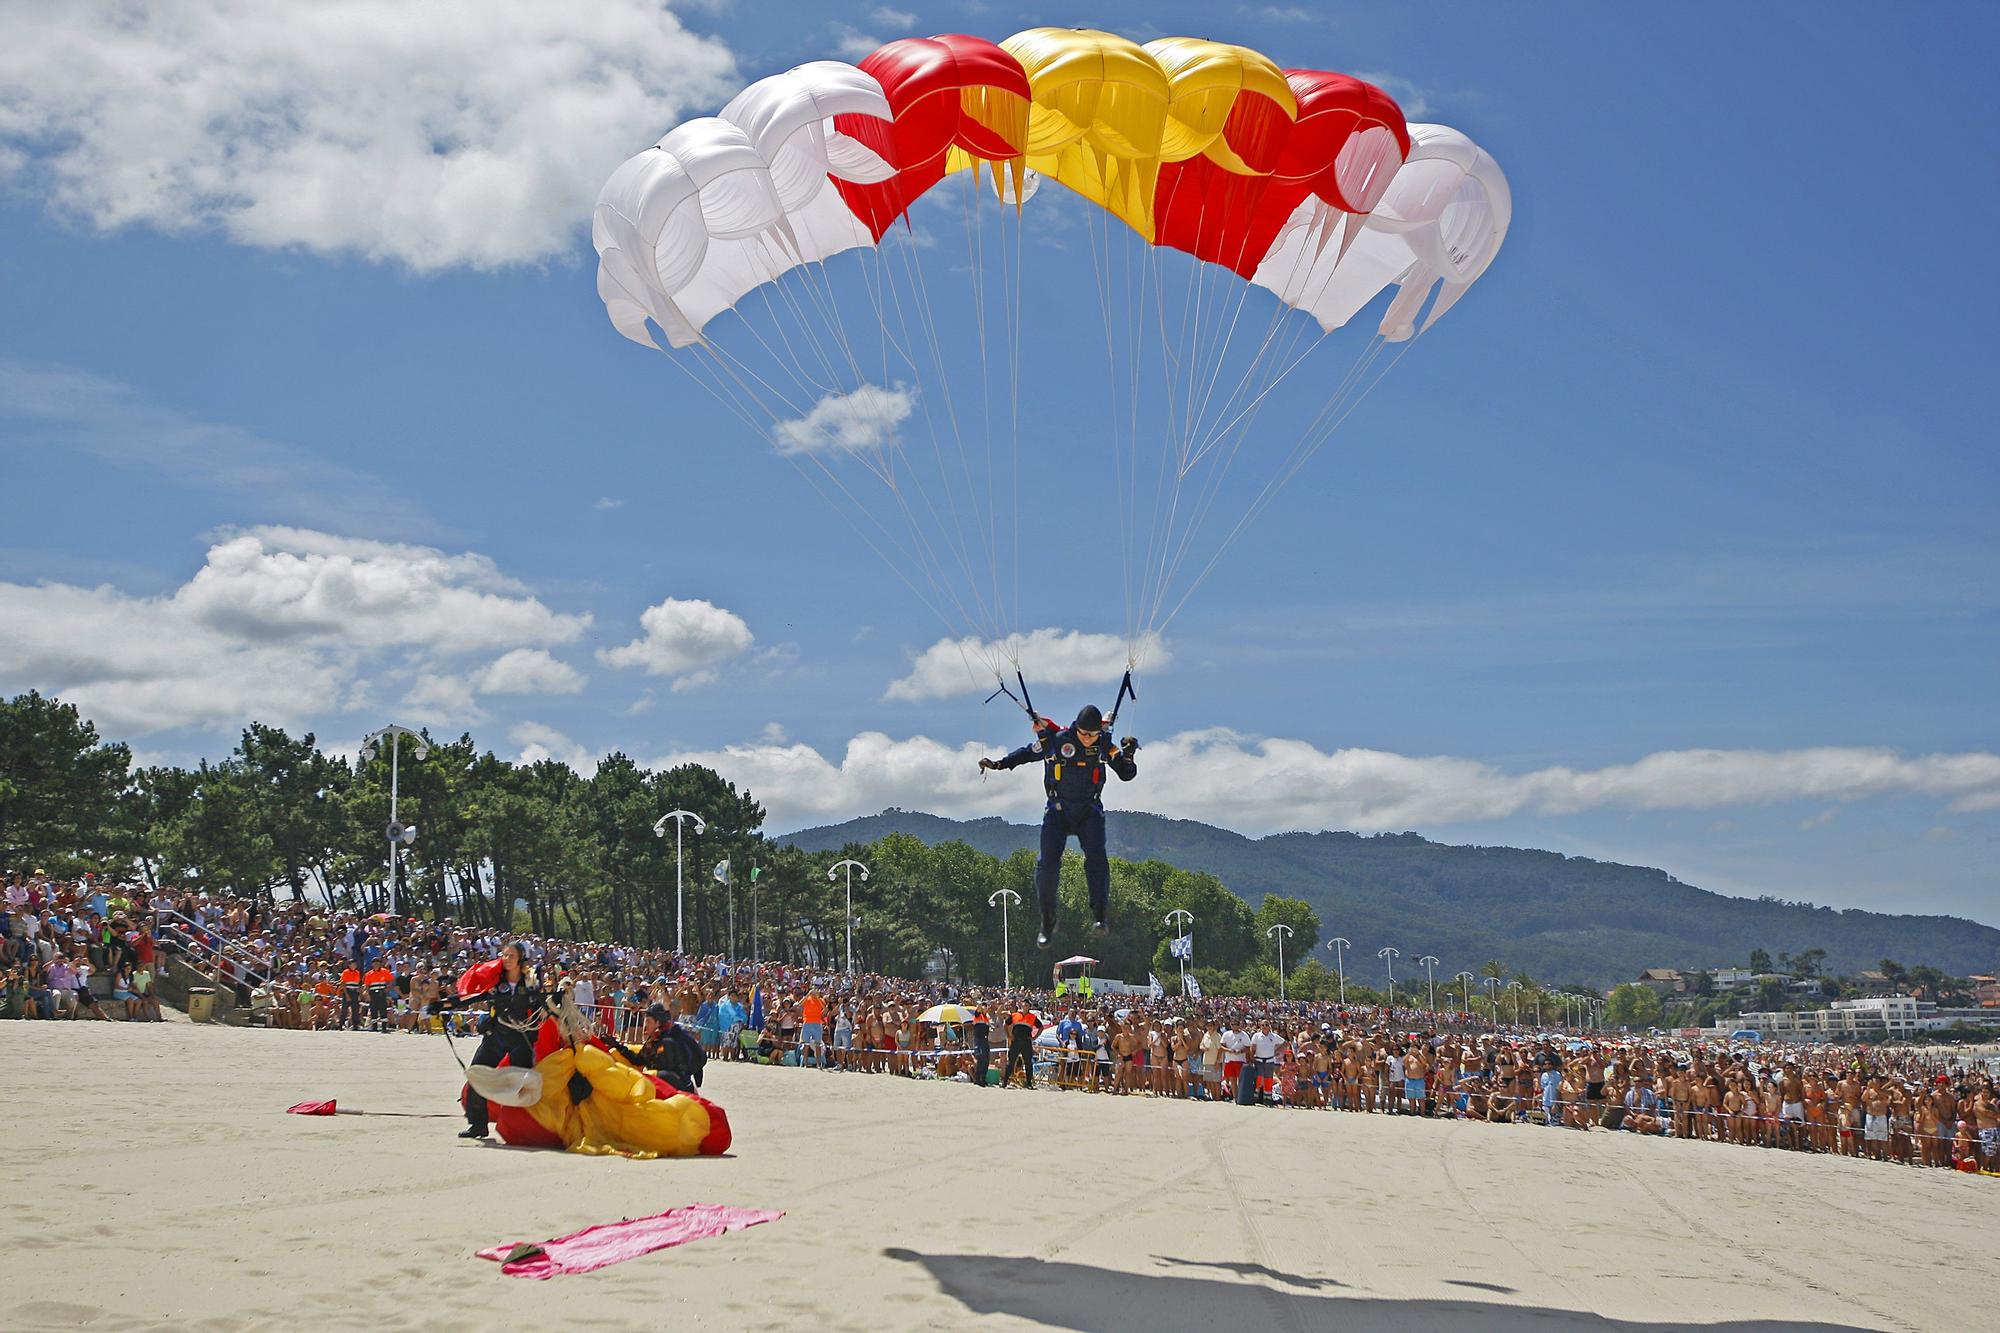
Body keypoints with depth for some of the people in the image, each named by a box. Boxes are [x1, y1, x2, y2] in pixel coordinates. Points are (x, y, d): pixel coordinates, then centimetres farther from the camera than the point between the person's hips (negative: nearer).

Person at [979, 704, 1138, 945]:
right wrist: (997, 764, -3)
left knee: (1096, 857, -22)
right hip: (1058, 810, 0)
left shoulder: (1105, 746, -6)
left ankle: (1100, 915, -18)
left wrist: (1128, 755, -17)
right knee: (1048, 864, -10)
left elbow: (1126, 775, 2)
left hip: (1090, 811, 1)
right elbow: (1026, 753, 4)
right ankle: (1048, 923, 3)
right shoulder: (1056, 742, -12)